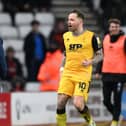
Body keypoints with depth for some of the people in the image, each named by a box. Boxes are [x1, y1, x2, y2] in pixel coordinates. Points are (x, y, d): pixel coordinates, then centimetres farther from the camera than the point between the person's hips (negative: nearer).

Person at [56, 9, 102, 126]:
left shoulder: (91, 36, -4)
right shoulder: (66, 36, 11)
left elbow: (99, 55, 3)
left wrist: (90, 62, -16)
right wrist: (62, 68, 10)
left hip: (83, 74, -4)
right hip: (67, 74, 5)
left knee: (78, 104, -15)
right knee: (60, 102, -8)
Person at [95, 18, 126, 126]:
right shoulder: (106, 38, 12)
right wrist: (98, 71, 17)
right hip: (106, 74, 5)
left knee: (116, 100, -4)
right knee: (106, 101, 6)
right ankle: (117, 116, 29)